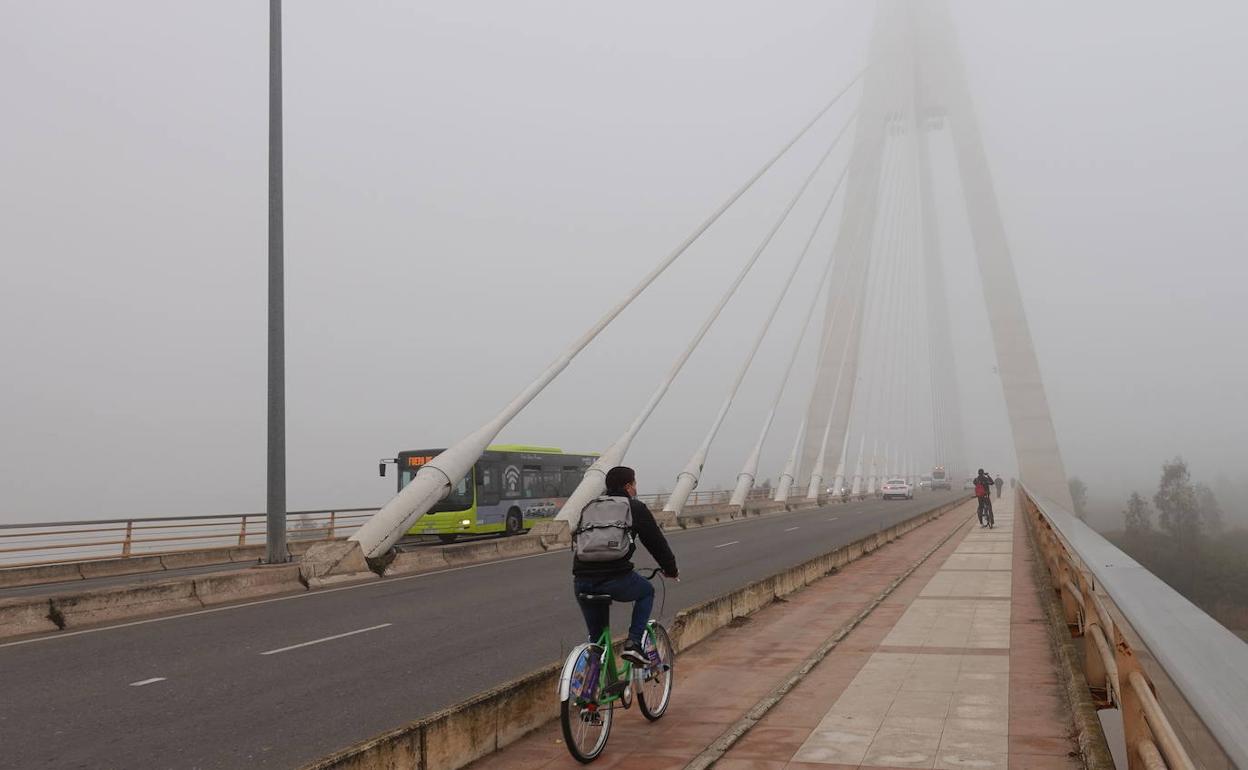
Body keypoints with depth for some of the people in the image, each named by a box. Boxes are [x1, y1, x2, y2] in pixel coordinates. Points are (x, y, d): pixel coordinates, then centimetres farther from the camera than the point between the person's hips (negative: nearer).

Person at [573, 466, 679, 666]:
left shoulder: (590, 507, 23)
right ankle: (633, 643, 13)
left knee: (596, 637, 20)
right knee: (646, 591, 28)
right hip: (615, 580, -4)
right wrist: (671, 570, 28)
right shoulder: (635, 508, 8)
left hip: (581, 582, 5)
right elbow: (656, 542, 13)